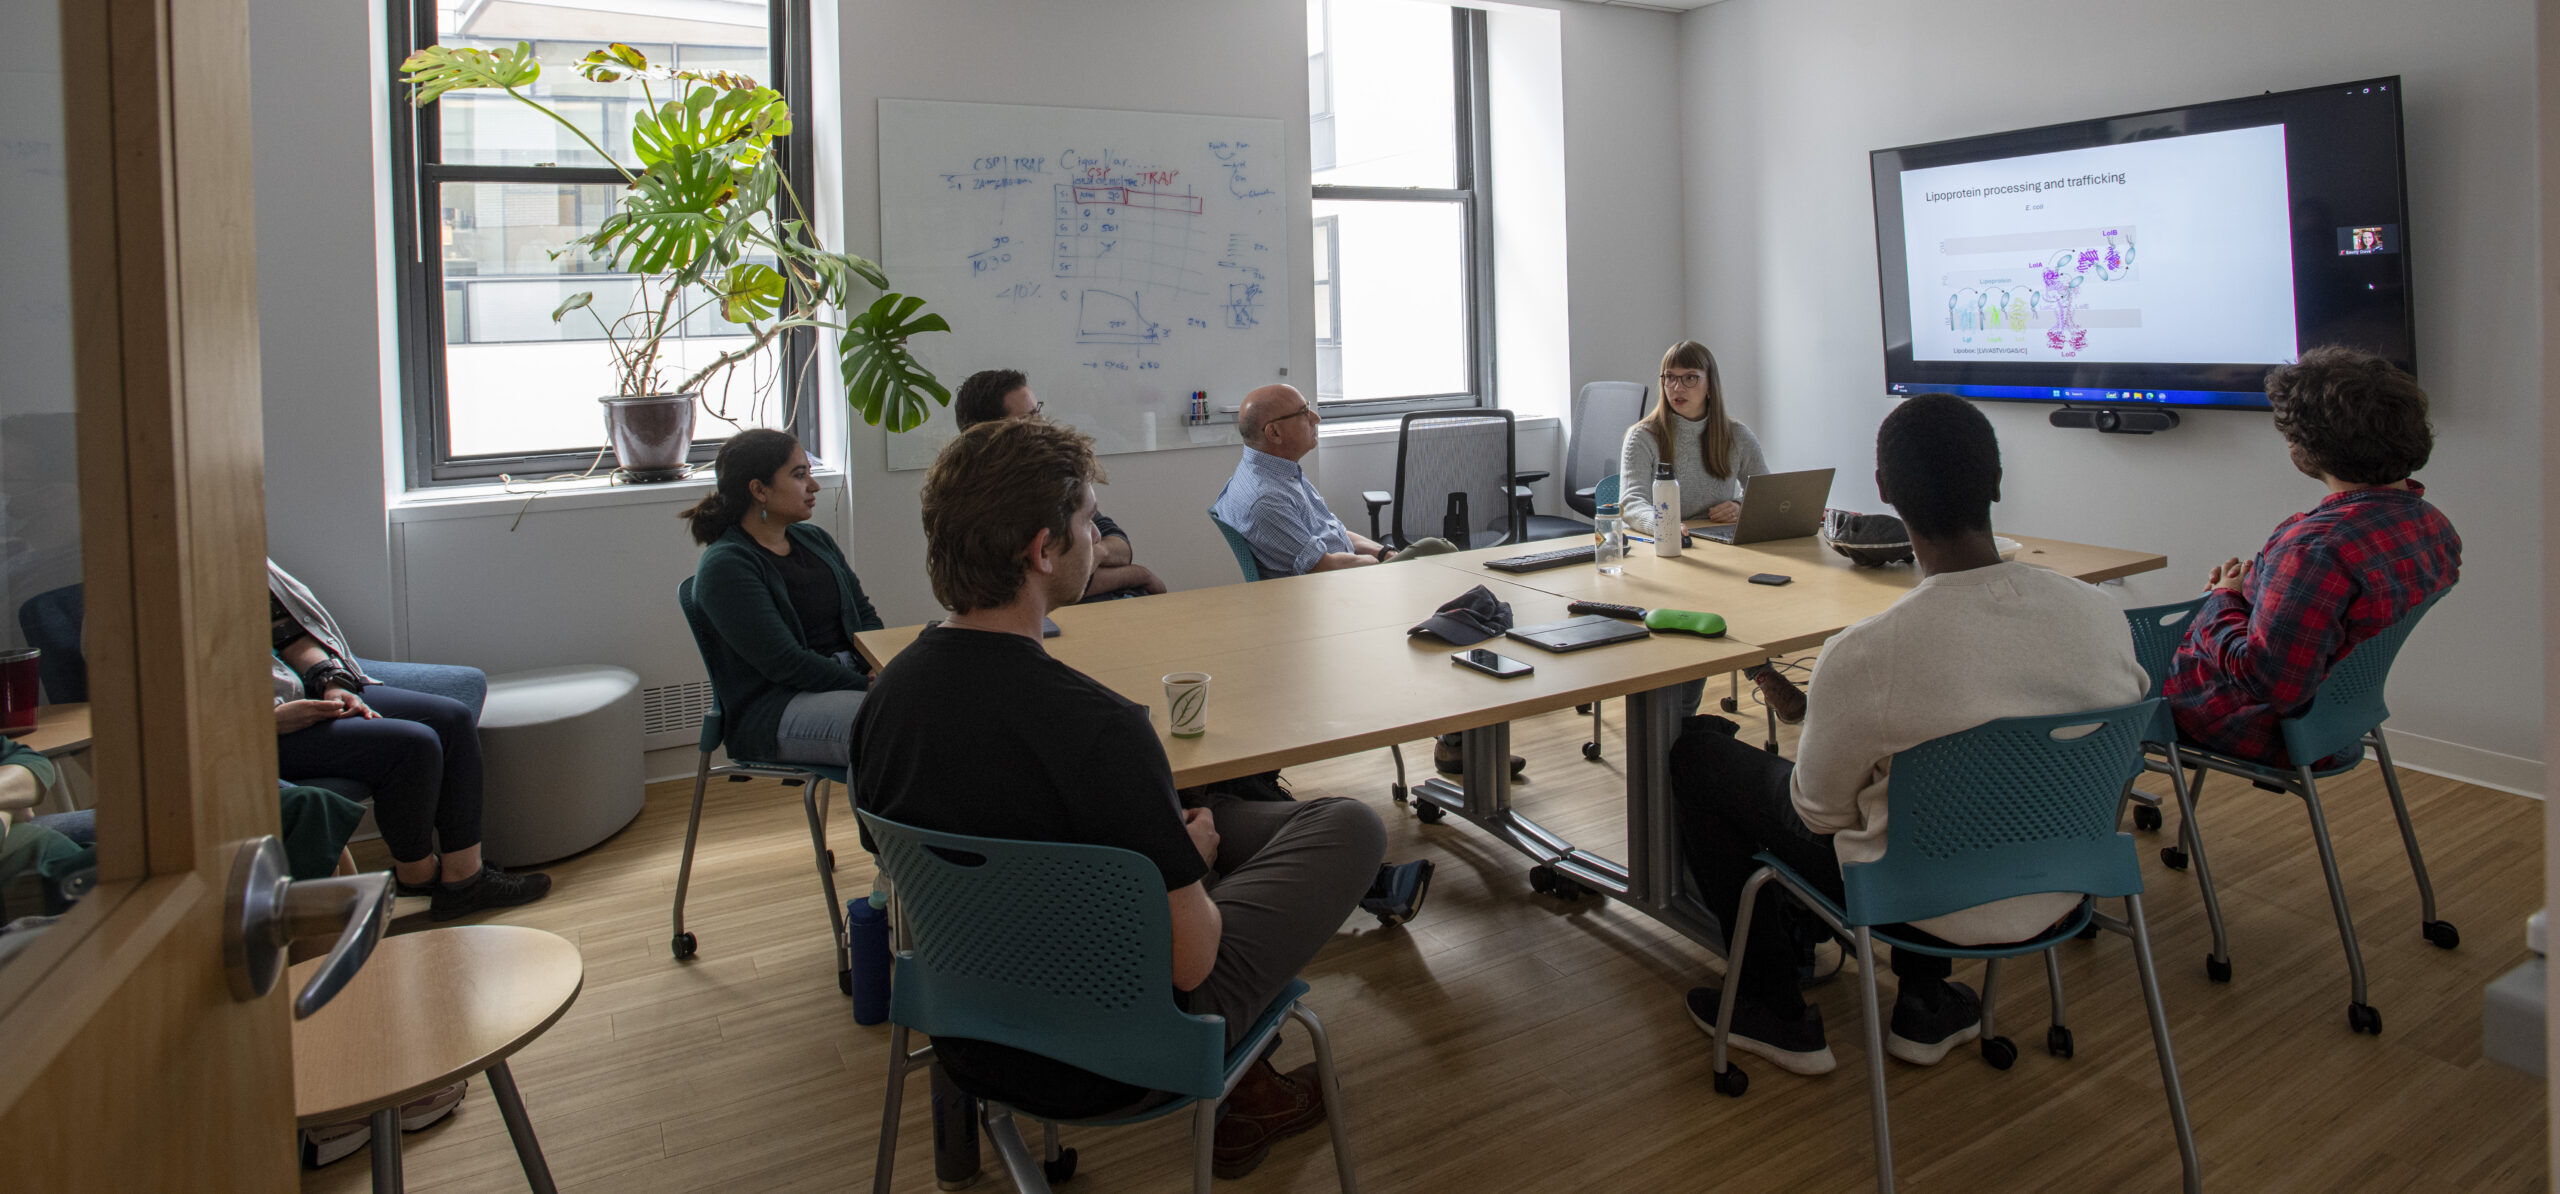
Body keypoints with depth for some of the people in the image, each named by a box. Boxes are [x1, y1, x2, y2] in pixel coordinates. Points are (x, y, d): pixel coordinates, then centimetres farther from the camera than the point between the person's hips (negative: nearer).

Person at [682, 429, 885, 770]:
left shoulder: (816, 540, 16)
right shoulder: (724, 567, -8)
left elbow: (865, 616, 17)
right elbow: (784, 662, -15)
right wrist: (868, 686, -18)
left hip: (849, 678, 7)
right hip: (771, 709, -7)